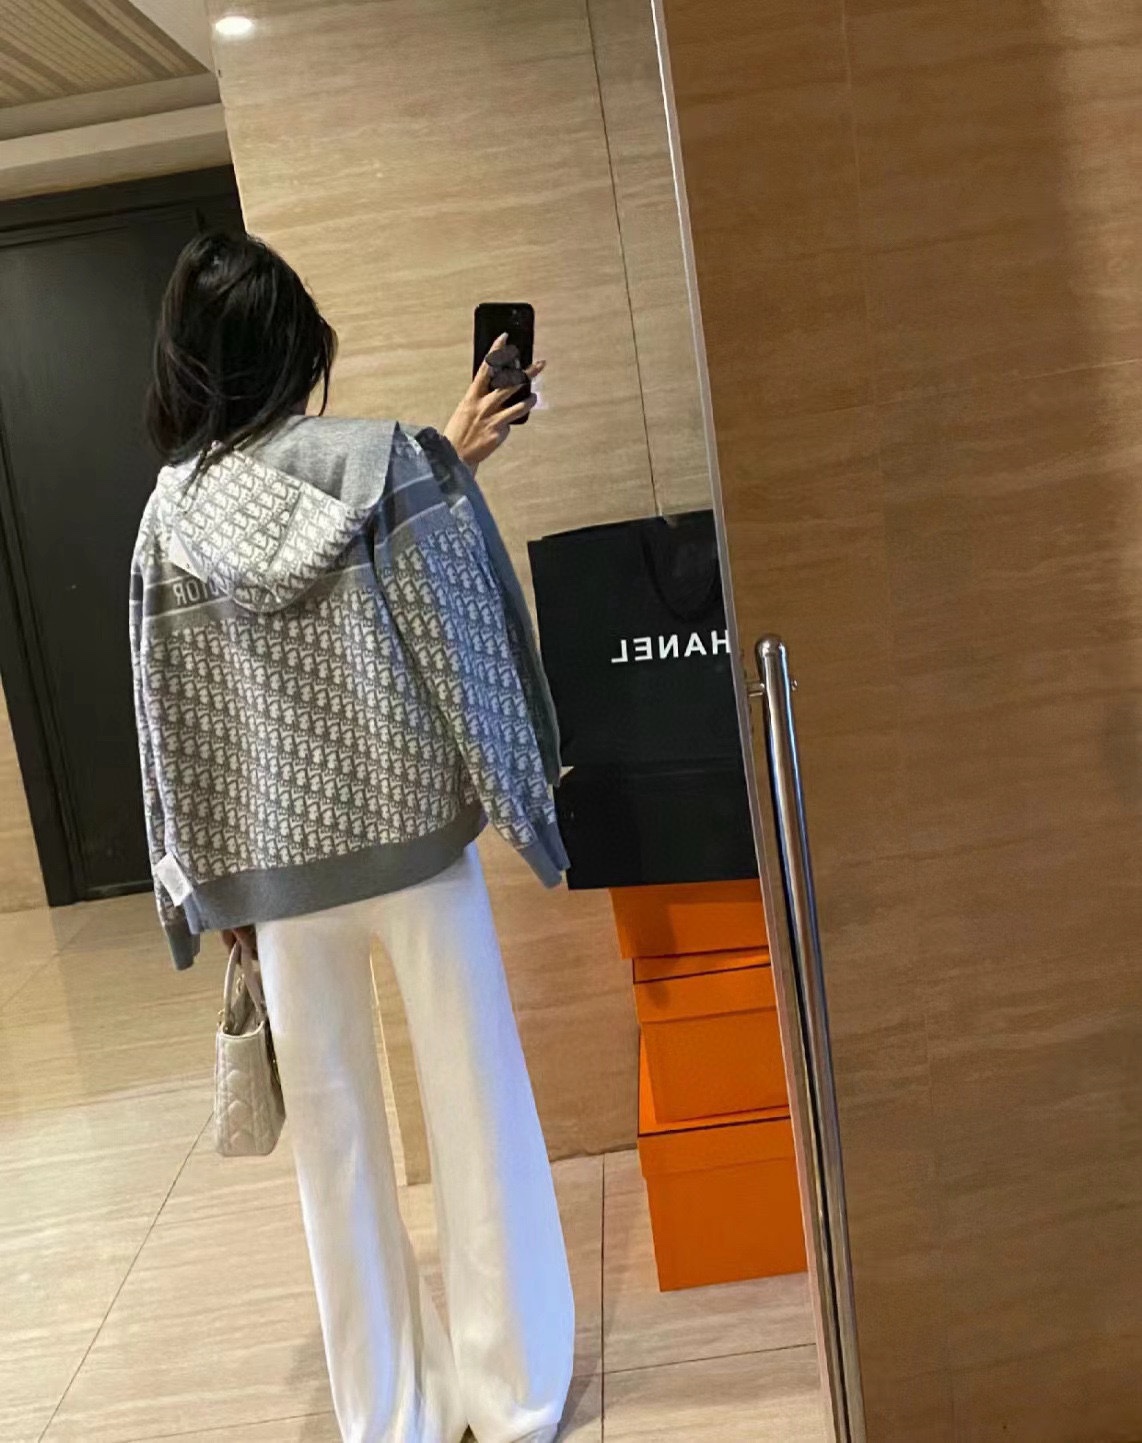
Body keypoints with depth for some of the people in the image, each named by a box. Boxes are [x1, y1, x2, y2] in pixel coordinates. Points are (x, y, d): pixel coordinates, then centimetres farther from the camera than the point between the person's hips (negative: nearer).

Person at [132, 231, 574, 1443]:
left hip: (276, 863, 3)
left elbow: (170, 715, 2)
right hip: (409, 830, -2)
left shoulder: (171, 510, 0)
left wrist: (210, 885, 9)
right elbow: (460, 634, -5)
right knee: (476, 1108, 11)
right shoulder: (382, 458, -8)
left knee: (333, 1133, 14)